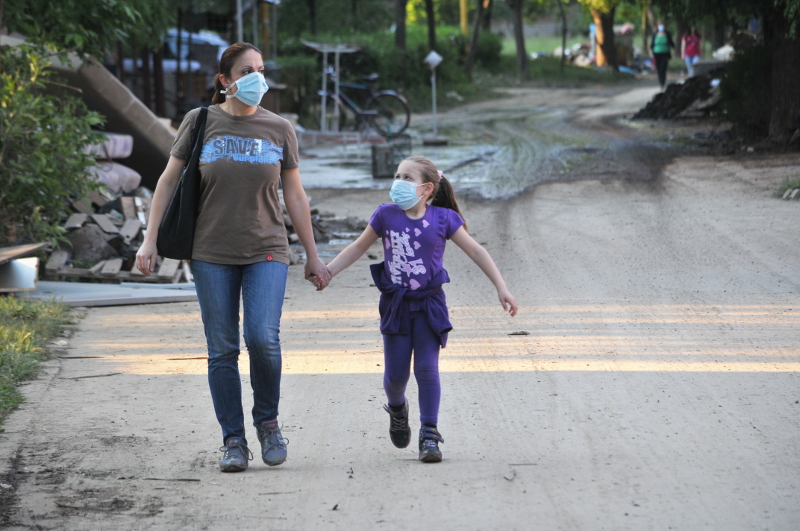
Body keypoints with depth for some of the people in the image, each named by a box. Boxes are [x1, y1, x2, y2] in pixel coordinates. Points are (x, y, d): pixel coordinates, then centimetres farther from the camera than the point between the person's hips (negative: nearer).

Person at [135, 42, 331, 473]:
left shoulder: (279, 130, 6)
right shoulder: (201, 122, 2)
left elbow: (295, 196, 11)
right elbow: (169, 181, 6)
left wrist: (312, 256, 11)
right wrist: (150, 240, 0)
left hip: (266, 251, 0)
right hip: (211, 252, 0)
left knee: (262, 337, -16)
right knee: (222, 350, 0)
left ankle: (268, 421, 7)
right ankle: (233, 441, 8)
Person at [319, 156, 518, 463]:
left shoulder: (443, 219, -5)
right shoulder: (386, 216, -2)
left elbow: (475, 251, 0)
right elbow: (358, 248, 10)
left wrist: (501, 287, -4)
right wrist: (327, 272, 2)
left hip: (429, 305, -1)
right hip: (396, 306, 2)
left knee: (426, 368, -11)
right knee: (395, 374, 4)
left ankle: (429, 436, -5)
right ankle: (397, 409, 37)